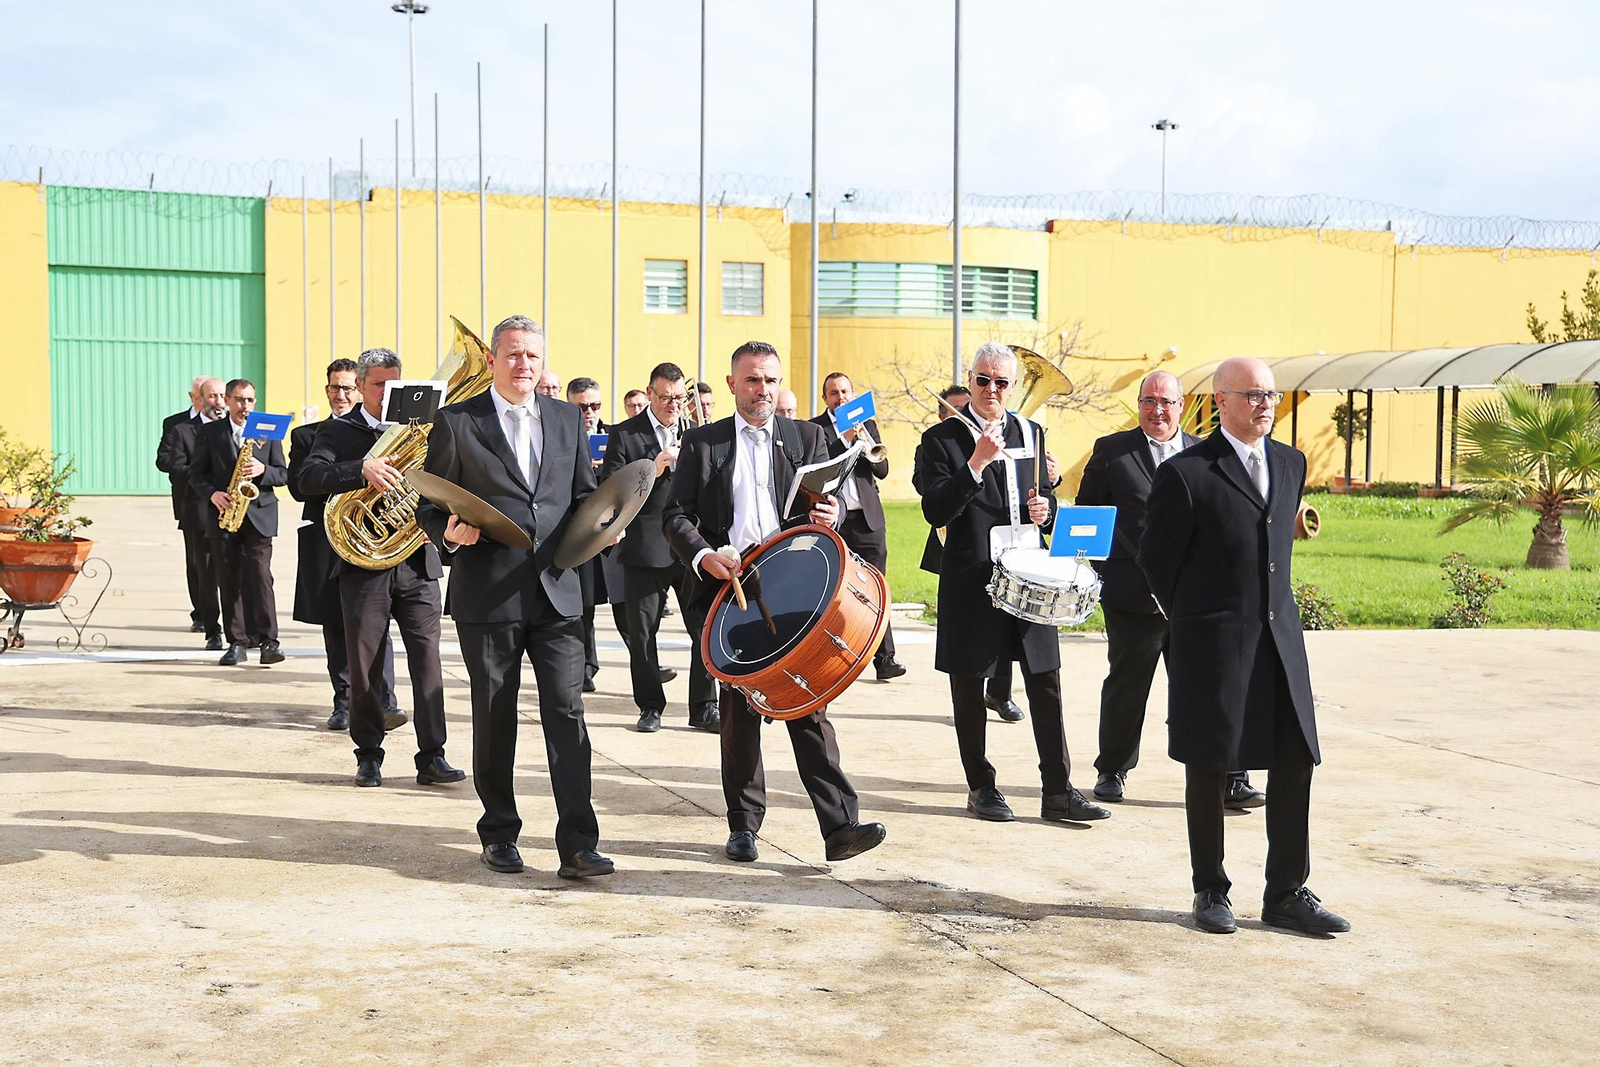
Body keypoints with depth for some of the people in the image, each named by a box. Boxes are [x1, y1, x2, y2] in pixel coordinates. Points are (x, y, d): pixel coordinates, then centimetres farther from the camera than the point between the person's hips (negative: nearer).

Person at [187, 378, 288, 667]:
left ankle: (268, 640, -10)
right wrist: (211, 493, -12)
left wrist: (263, 470, -14)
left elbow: (283, 474, 7)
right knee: (228, 579, 3)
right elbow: (196, 473, 7)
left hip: (259, 514, -1)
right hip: (223, 514, 1)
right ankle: (236, 643, 8)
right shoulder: (209, 432, 8)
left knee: (260, 574, -11)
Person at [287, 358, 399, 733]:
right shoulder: (306, 435, 13)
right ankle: (344, 704, 14)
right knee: (335, 628, 5)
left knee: (375, 624, -11)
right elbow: (298, 487, 0)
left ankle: (384, 703, -13)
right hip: (325, 544, 2)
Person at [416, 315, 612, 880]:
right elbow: (429, 504, 3)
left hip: (556, 590, 2)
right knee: (494, 720, 8)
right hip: (487, 595, -2)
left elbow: (584, 494, 19)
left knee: (567, 712, -6)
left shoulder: (568, 419, 13)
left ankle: (577, 844, -4)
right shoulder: (456, 422, 2)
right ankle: (499, 834, 23)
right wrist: (448, 532, -18)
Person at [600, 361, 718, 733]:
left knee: (706, 629, 1)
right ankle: (650, 706, 18)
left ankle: (703, 708, 12)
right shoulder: (625, 434, 1)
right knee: (642, 632, 5)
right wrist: (651, 471, -19)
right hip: (646, 547, -2)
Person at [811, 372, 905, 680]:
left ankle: (885, 658, -3)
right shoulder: (814, 429, 3)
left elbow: (882, 470, 6)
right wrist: (845, 440, -17)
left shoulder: (868, 424, 13)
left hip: (868, 518, 2)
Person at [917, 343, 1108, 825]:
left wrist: (1045, 509, -3)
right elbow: (936, 511, -13)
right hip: (970, 581, -4)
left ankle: (1058, 791, 8)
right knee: (969, 688, 6)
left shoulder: (1032, 434, 12)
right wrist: (977, 463, -22)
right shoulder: (942, 438, -4)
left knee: (1046, 686, 3)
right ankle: (980, 787, 19)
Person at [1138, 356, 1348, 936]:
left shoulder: (1291, 463, 11)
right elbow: (1155, 558, 0)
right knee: (1209, 770, 5)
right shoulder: (1185, 473, -9)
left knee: (1295, 765, 4)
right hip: (1213, 646, -5)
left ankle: (1286, 895, 15)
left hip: (1280, 638, 5)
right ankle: (1210, 892, 18)